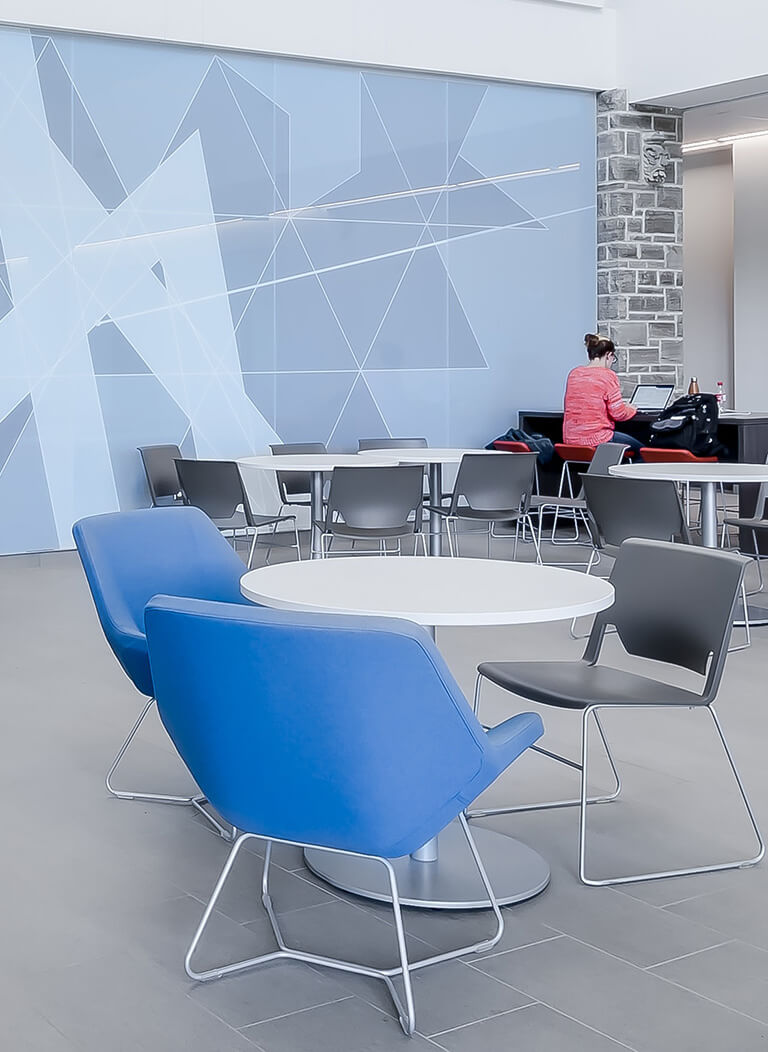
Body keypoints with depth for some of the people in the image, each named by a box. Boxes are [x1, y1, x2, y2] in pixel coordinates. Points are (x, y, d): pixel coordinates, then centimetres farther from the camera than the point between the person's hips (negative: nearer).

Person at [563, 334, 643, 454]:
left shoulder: (573, 373, 7)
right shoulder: (608, 375, -11)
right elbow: (618, 413, -11)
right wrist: (631, 409, 12)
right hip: (596, 439, -7)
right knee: (641, 450, 15)